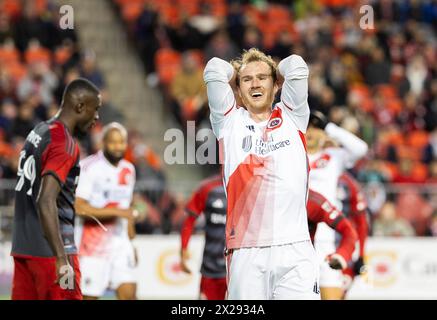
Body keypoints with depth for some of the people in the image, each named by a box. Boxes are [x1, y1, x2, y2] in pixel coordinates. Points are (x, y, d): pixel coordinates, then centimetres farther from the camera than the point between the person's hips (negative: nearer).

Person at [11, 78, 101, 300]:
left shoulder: (38, 132, 12)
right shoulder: (64, 143, -15)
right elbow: (46, 203, -26)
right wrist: (62, 260, -31)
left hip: (23, 247, 8)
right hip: (50, 251, -8)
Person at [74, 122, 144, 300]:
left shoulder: (128, 170, 12)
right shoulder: (89, 167, -12)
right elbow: (79, 208, -19)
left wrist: (130, 238, 22)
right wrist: (116, 212, -21)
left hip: (119, 241, 6)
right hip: (92, 243, -6)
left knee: (129, 292, -5)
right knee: (89, 295, -3)